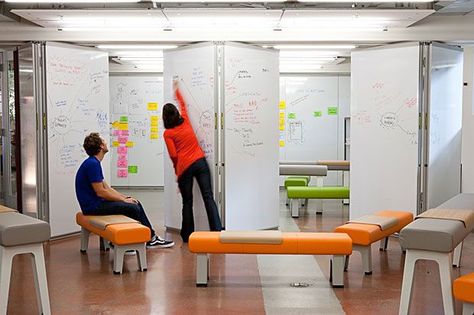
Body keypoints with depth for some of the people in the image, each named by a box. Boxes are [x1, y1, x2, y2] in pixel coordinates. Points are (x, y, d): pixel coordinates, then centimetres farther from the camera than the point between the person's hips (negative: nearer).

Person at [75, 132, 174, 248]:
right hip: (93, 206, -10)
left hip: (97, 202, 10)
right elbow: (100, 192, -22)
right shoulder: (92, 164, -20)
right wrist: (123, 199, -11)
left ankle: (151, 238, 9)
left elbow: (105, 187, 17)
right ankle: (151, 239, 5)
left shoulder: (94, 163, 13)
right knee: (133, 208, -13)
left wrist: (124, 197, 7)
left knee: (136, 203, 7)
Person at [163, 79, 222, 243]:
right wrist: (176, 89, 48)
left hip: (185, 167, -3)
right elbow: (183, 104, 34)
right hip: (200, 162, 3)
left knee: (187, 202, 8)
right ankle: (217, 230, -12)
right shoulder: (185, 122, 14)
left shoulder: (167, 133, 3)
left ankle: (187, 235, 15)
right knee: (208, 197, -4)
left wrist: (177, 170, 11)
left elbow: (173, 155, -5)